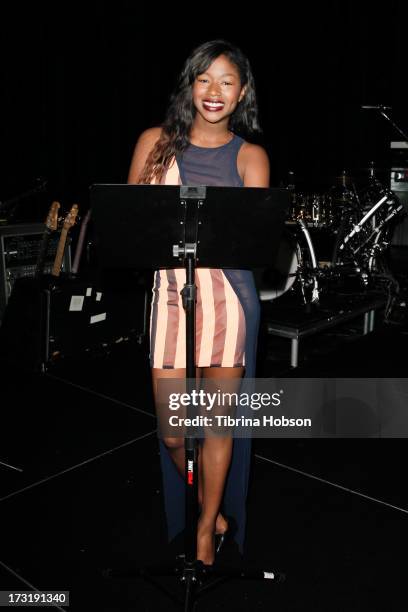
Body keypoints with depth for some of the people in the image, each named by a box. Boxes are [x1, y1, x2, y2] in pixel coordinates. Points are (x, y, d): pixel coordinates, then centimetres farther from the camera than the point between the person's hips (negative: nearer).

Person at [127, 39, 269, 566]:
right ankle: (208, 509, 34)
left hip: (228, 295, 0)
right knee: (173, 431, 3)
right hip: (167, 292, 1)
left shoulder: (249, 156, 7)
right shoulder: (156, 141, 10)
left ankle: (207, 529, 30)